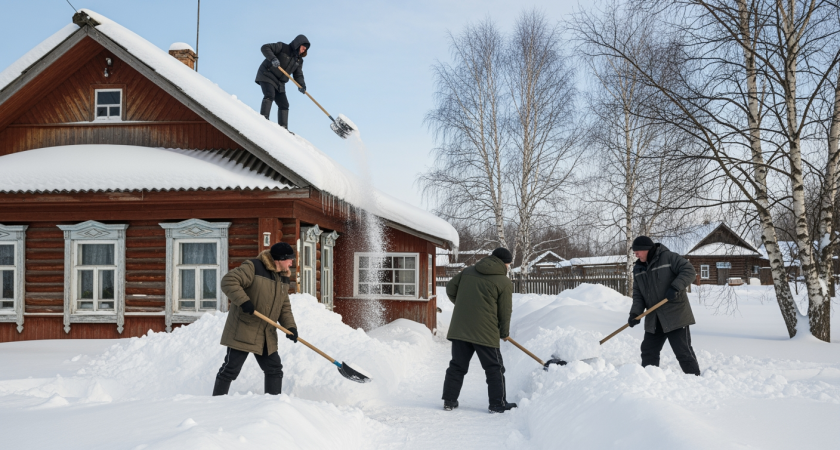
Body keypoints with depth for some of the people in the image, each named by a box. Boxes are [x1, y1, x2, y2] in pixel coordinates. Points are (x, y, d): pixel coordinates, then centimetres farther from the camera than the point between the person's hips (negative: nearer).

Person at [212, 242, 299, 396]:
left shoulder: (283, 279, 12)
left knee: (274, 369, 9)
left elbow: (285, 308, 13)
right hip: (243, 331, -8)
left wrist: (290, 326, -3)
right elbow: (228, 281, -21)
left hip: (267, 335, 8)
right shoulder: (253, 268, -13)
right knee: (231, 368, -2)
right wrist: (243, 301, -30)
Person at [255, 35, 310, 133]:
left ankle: (283, 128, 6)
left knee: (284, 104, 3)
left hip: (279, 83, 7)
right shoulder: (282, 47, -8)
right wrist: (272, 58, -32)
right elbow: (265, 48, -14)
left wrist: (301, 85, -14)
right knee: (270, 95, -28)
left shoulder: (299, 60, 11)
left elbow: (298, 75, 8)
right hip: (267, 76, -7)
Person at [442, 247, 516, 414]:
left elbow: (450, 289, 15)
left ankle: (449, 401, 15)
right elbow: (505, 312, -1)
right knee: (494, 368, 9)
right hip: (485, 332, -5)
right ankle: (498, 403, 13)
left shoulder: (468, 271, 11)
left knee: (457, 366, 14)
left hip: (459, 329, 5)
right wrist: (504, 332, 14)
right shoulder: (505, 283, -2)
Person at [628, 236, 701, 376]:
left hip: (675, 316, -7)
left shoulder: (669, 257, -8)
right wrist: (635, 313, -4)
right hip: (653, 320, 7)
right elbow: (638, 294, 11)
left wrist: (675, 287, -24)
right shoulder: (638, 269, 11)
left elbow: (689, 271, -13)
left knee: (683, 352, -4)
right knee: (648, 351, 10)